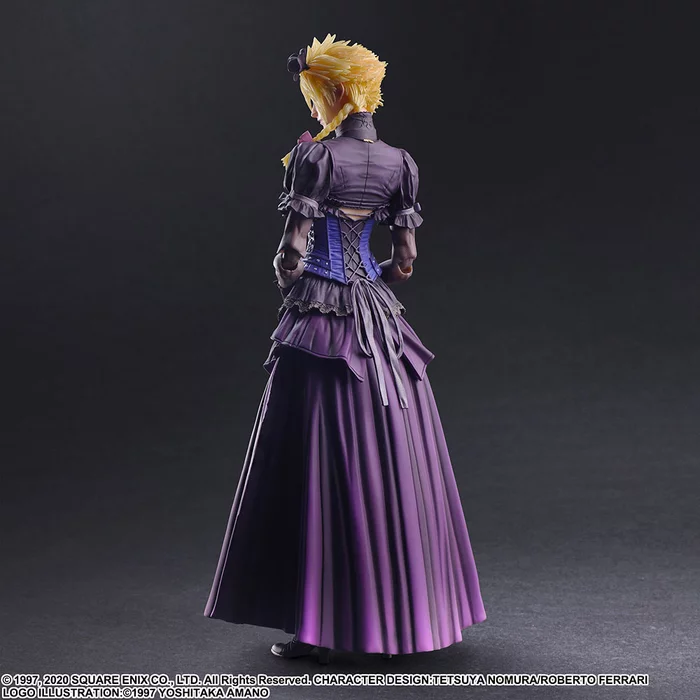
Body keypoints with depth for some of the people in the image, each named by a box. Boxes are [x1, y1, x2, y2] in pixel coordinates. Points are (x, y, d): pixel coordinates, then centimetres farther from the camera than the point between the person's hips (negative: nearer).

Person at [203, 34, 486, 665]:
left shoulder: (316, 156, -10)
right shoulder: (399, 162, 6)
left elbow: (292, 253, -14)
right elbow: (406, 260, 6)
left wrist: (289, 282, 7)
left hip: (320, 318, -6)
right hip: (381, 318, 6)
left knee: (320, 467, 0)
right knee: (393, 461, 13)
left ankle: (319, 627, 6)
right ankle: (405, 611, 25)